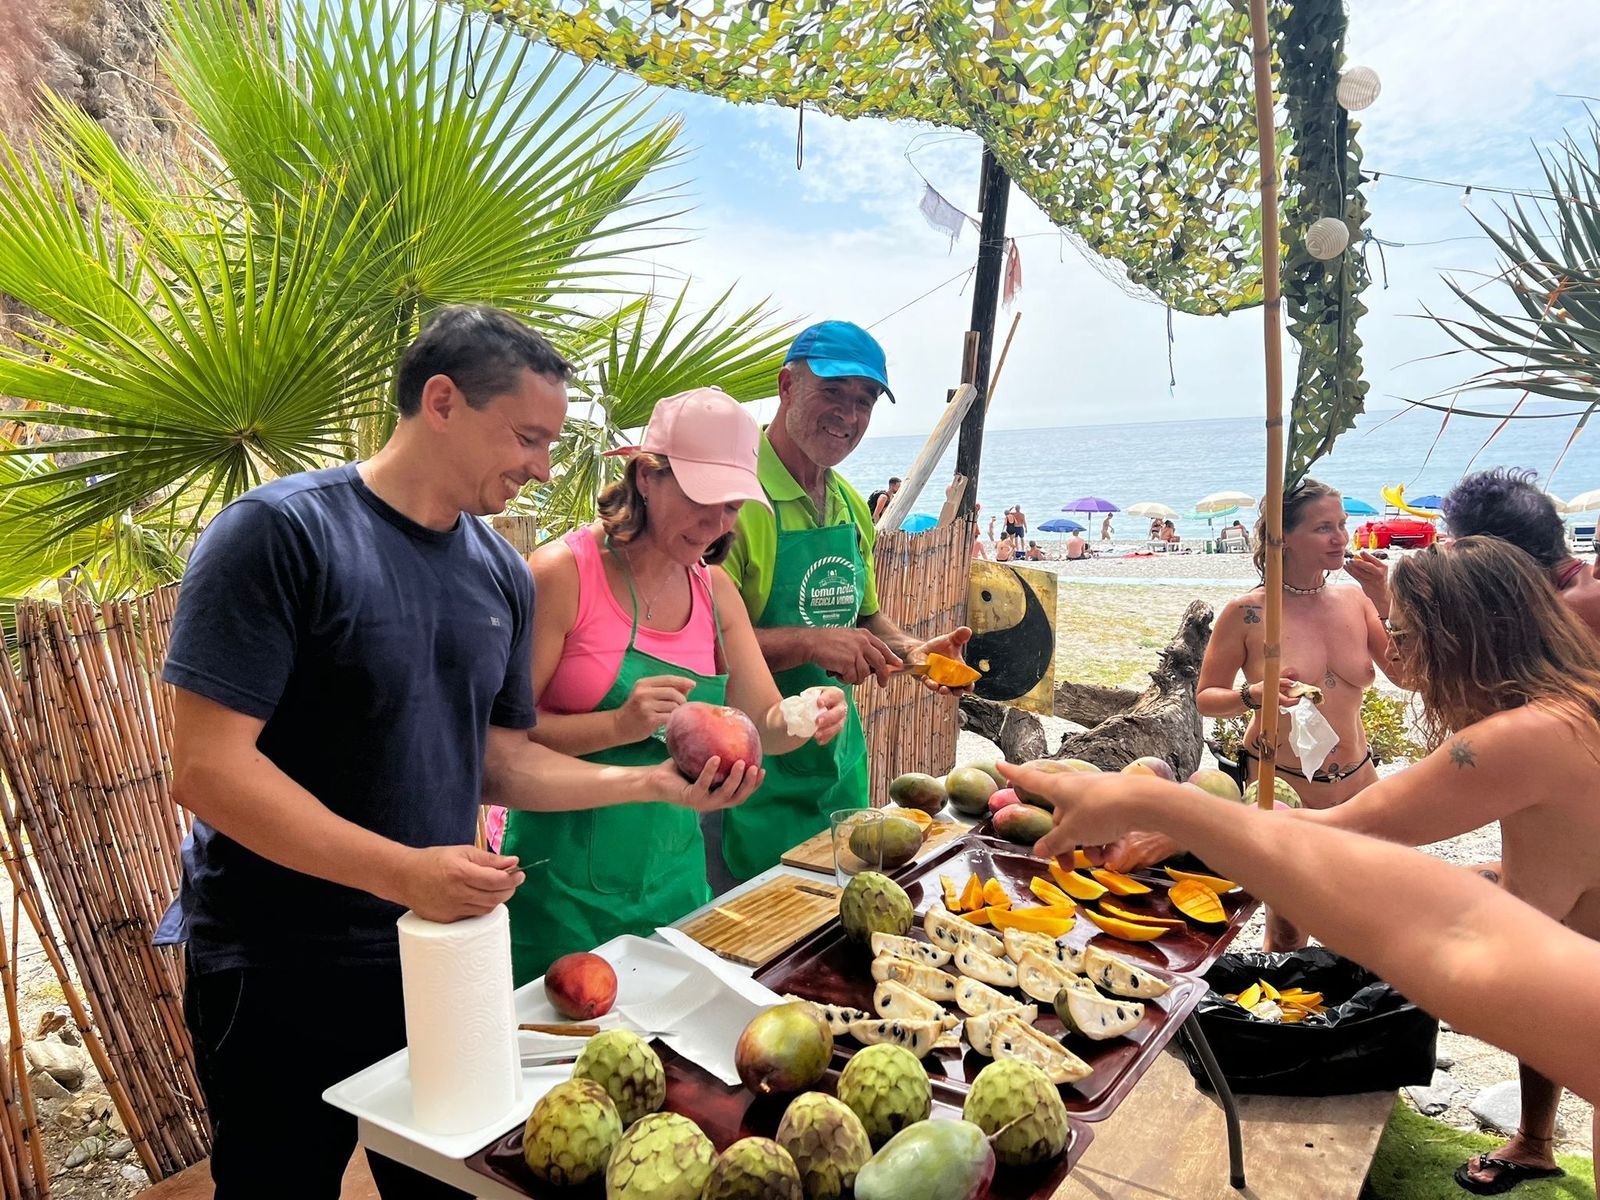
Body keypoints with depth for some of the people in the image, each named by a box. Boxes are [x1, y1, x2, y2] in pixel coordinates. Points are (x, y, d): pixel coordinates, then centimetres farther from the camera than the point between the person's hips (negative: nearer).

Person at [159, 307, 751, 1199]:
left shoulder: (502, 574, 3)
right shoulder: (280, 533, -16)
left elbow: (497, 762, 7)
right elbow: (208, 768, -21)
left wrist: (653, 782, -5)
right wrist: (407, 872, -29)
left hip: (439, 955, 5)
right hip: (280, 981, -5)